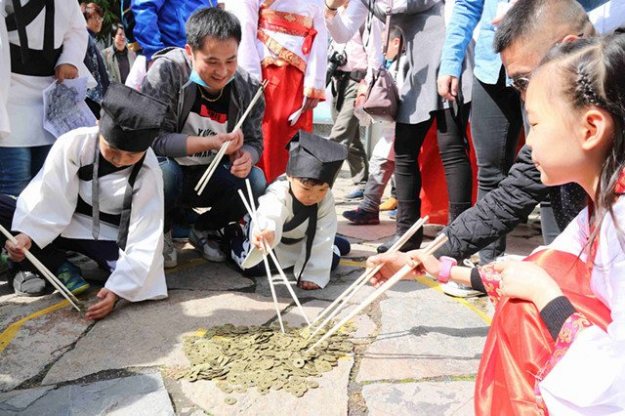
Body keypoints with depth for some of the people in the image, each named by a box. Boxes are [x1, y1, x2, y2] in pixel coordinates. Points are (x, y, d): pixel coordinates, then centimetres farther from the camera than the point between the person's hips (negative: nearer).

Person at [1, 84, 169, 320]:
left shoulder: (148, 173, -21)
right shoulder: (74, 143, -21)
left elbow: (145, 238, -24)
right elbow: (50, 198, -17)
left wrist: (116, 289, -34)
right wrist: (26, 234, -35)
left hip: (107, 237, 0)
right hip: (56, 224, 1)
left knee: (142, 276, -30)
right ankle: (57, 267, -8)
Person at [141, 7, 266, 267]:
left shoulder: (247, 87, -10)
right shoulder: (166, 71, -23)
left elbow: (254, 141, -3)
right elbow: (154, 139, -24)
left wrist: (246, 156, -28)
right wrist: (210, 143, -34)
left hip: (210, 180, 3)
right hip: (164, 170, -3)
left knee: (255, 181, -22)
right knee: (163, 172, -36)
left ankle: (204, 230, 7)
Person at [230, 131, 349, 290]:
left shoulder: (326, 200, -30)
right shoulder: (277, 195, -41)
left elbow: (322, 239, -28)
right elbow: (269, 220, -62)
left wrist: (313, 275, -33)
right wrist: (266, 234, -86)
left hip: (300, 238, 3)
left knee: (331, 260, -3)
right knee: (257, 266, -22)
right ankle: (233, 239, 10)